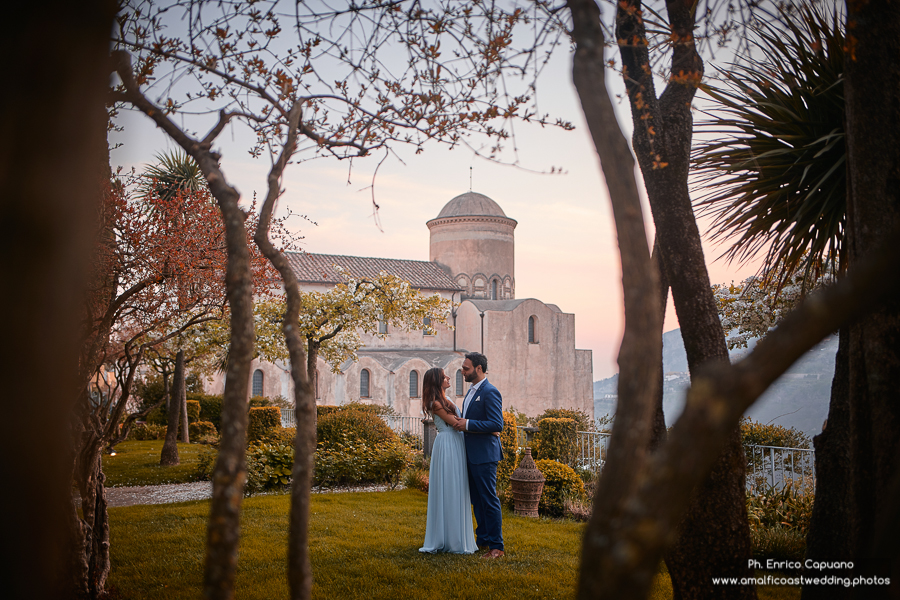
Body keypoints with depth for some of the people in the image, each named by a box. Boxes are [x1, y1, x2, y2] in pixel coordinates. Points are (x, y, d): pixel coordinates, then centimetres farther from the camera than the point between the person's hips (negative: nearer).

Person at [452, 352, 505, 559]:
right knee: (477, 500, 16)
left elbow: (497, 425, -22)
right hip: (471, 455, 10)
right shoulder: (471, 392, 16)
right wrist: (460, 423, 9)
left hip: (484, 456, -10)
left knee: (489, 500, -5)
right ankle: (482, 539, 26)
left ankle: (496, 546, 0)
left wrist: (468, 424, -21)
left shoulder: (490, 393, -15)